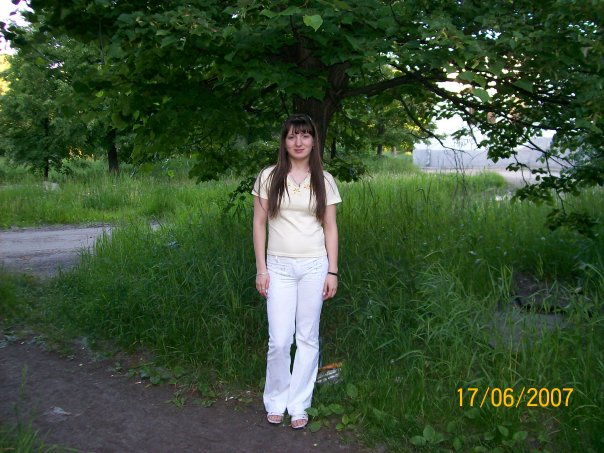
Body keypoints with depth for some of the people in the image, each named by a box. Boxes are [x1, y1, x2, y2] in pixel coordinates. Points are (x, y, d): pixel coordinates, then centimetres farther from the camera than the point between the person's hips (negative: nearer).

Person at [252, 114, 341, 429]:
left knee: (308, 338, 7)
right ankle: (275, 400, 21)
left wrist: (332, 271, 0)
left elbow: (330, 228, 5)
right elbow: (259, 223, 2)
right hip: (279, 267, -1)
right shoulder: (269, 177, 0)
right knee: (279, 340, -1)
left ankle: (299, 404, 22)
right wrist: (261, 268, -3)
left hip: (314, 266, 1)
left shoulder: (324, 180, 3)